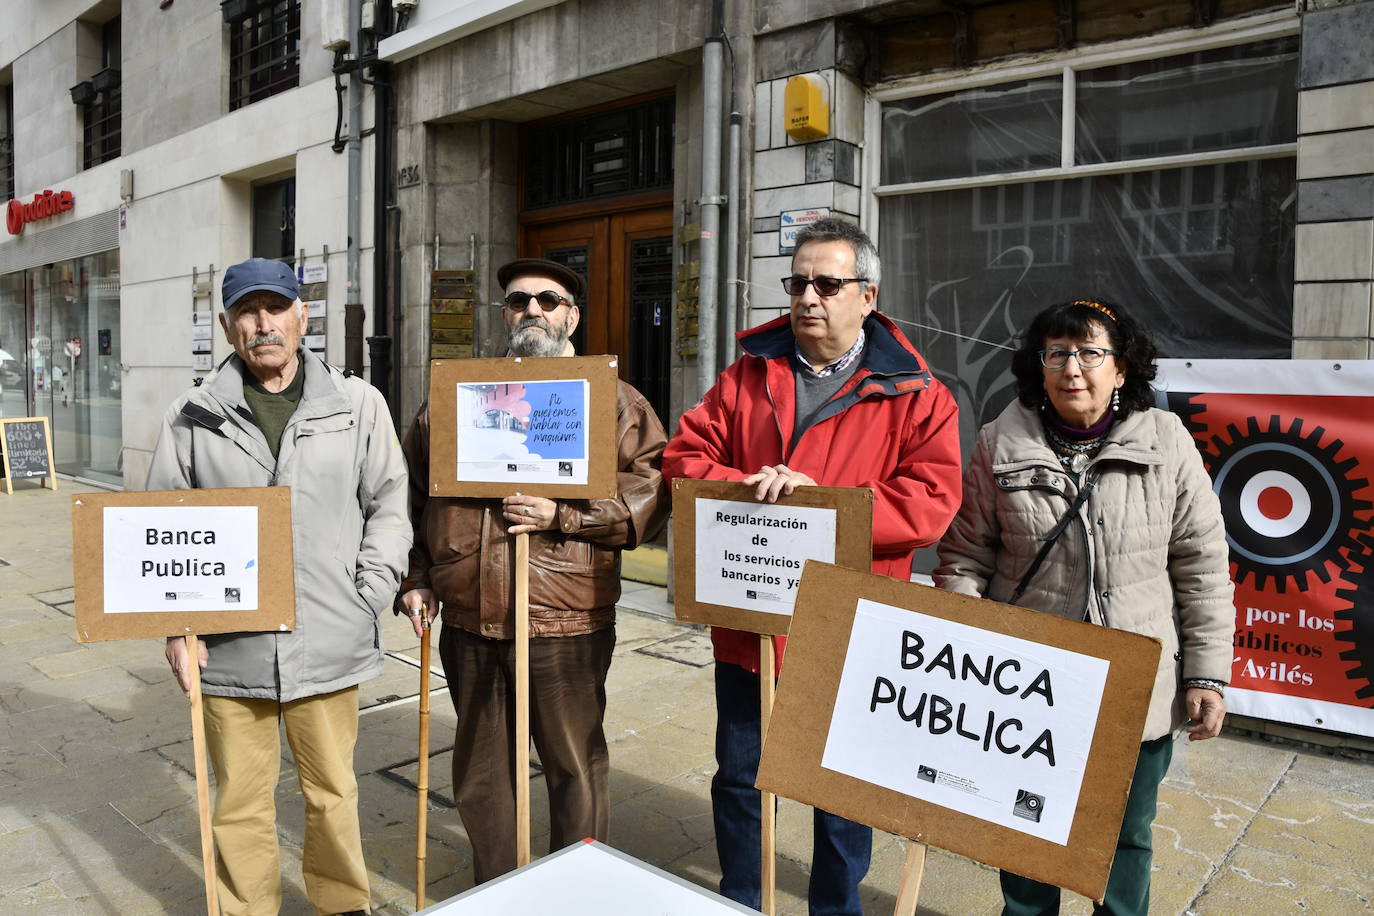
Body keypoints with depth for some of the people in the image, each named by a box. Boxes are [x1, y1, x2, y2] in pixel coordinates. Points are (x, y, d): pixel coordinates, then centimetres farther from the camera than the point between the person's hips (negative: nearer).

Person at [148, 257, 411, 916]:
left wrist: (371, 595, -5)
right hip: (228, 647, 1)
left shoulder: (358, 404, 3)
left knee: (333, 793, 14)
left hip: (328, 643, 0)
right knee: (240, 804, 12)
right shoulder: (192, 418, 5)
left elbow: (388, 505, 4)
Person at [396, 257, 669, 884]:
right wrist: (415, 578, 10)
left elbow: (651, 494, -9)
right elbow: (411, 494, 17)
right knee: (481, 769, 18)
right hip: (467, 624, 4)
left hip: (566, 626, -3)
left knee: (575, 766, 10)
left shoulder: (611, 399, 1)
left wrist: (561, 516, -17)